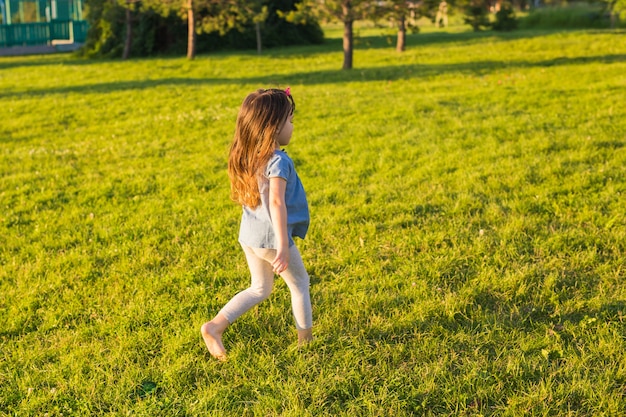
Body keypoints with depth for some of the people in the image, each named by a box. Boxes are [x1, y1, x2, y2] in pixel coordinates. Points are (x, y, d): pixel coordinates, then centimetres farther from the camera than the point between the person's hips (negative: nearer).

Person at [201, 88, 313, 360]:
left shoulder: (247, 157, 4)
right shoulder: (278, 161, -20)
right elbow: (276, 203, -27)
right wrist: (283, 246, -29)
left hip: (248, 235, 8)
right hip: (271, 237, -7)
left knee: (259, 289, 23)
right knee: (299, 284, 16)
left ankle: (215, 326, 11)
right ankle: (306, 340, 28)